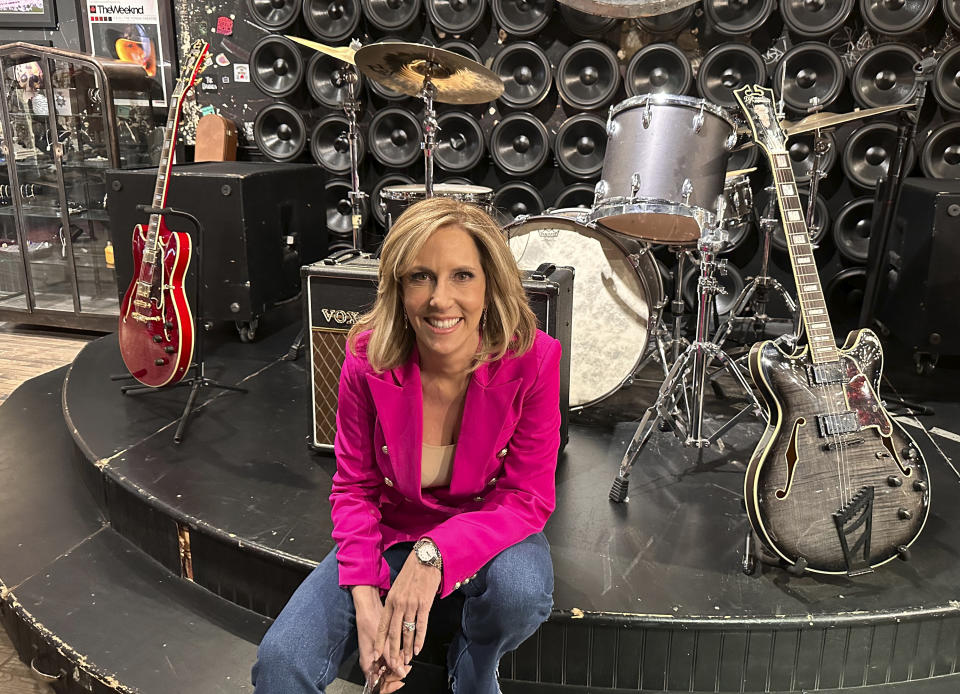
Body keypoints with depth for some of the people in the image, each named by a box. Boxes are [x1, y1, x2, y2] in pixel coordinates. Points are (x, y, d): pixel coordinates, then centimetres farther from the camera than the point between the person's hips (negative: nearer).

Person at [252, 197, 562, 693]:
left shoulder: (532, 359, -24)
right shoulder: (369, 360, -20)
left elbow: (527, 499, -19)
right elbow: (354, 489, -9)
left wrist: (434, 555, -34)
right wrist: (365, 596, -24)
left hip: (490, 530, 1)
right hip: (393, 529, 0)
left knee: (521, 592, -33)